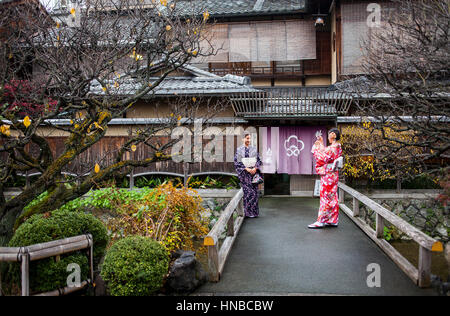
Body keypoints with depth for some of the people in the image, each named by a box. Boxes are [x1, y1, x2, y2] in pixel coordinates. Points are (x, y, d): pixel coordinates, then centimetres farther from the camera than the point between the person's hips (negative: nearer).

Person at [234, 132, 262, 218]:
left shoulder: (254, 149, 12)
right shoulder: (239, 150, 3)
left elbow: (259, 160, 10)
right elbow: (237, 162, -4)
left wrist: (255, 168, -9)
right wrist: (246, 168, -14)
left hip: (253, 172, 3)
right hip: (244, 174, -3)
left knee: (254, 192, 0)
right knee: (247, 192, -7)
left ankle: (254, 212, 8)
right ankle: (248, 212, 0)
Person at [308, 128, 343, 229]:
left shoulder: (332, 148, -19)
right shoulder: (338, 147, 11)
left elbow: (322, 159, -20)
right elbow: (326, 153, 23)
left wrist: (316, 147, -11)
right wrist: (321, 143, 26)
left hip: (328, 175, -9)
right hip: (333, 174, 9)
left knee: (325, 197, -5)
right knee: (332, 198, 12)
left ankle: (321, 221, 0)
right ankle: (333, 220, 18)